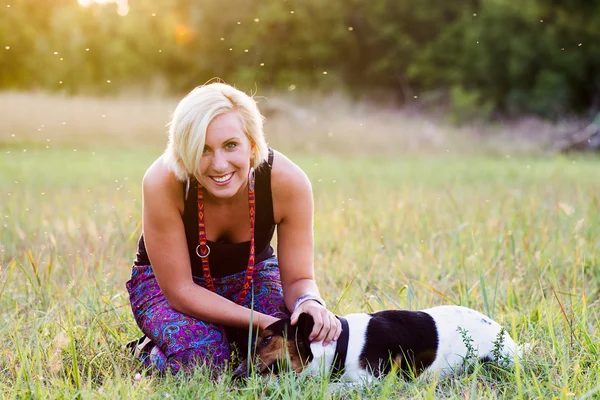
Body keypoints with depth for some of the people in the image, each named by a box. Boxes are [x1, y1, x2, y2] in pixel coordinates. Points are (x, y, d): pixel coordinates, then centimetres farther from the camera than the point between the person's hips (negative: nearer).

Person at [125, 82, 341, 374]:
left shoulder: (288, 182, -28)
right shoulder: (163, 183, -34)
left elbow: (298, 278, -17)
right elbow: (180, 290, -28)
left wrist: (310, 302, -42)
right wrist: (263, 321, -38)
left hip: (251, 276, 3)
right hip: (166, 281, -2)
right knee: (201, 355, -32)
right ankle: (148, 353, 4)